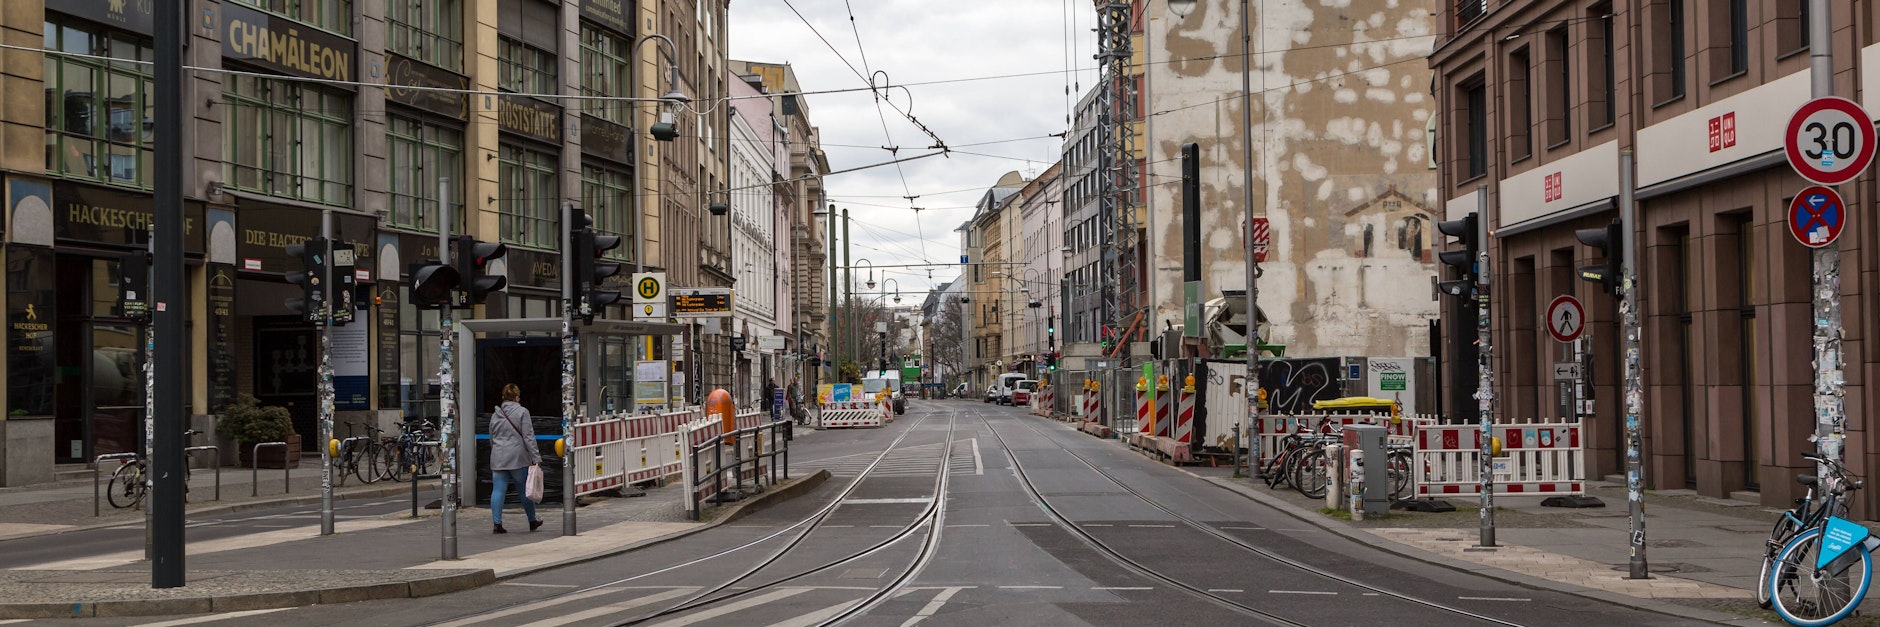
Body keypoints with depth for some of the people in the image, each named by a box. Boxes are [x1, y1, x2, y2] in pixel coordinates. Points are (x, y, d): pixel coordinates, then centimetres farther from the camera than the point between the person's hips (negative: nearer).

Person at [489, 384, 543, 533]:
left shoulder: (495, 415, 12)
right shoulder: (522, 412, -4)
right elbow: (528, 437, -10)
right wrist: (536, 457, -9)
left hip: (498, 458, 4)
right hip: (518, 458, -4)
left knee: (498, 490, 0)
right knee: (525, 490, 8)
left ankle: (497, 523, -7)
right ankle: (532, 521, 20)